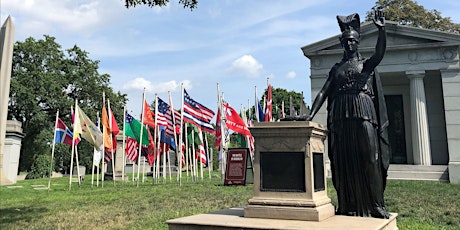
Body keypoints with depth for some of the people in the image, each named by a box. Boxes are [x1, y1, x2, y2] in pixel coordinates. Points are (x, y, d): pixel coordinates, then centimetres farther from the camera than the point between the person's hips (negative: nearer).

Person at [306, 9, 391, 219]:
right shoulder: (336, 69, 18)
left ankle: (376, 205, -2)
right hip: (341, 117, 3)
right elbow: (323, 92, 9)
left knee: (369, 158, -8)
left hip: (364, 114, -2)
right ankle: (347, 206, 6)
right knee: (343, 161, 0)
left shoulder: (367, 64, 12)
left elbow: (380, 53, -11)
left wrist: (381, 30, -26)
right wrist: (310, 115, -2)